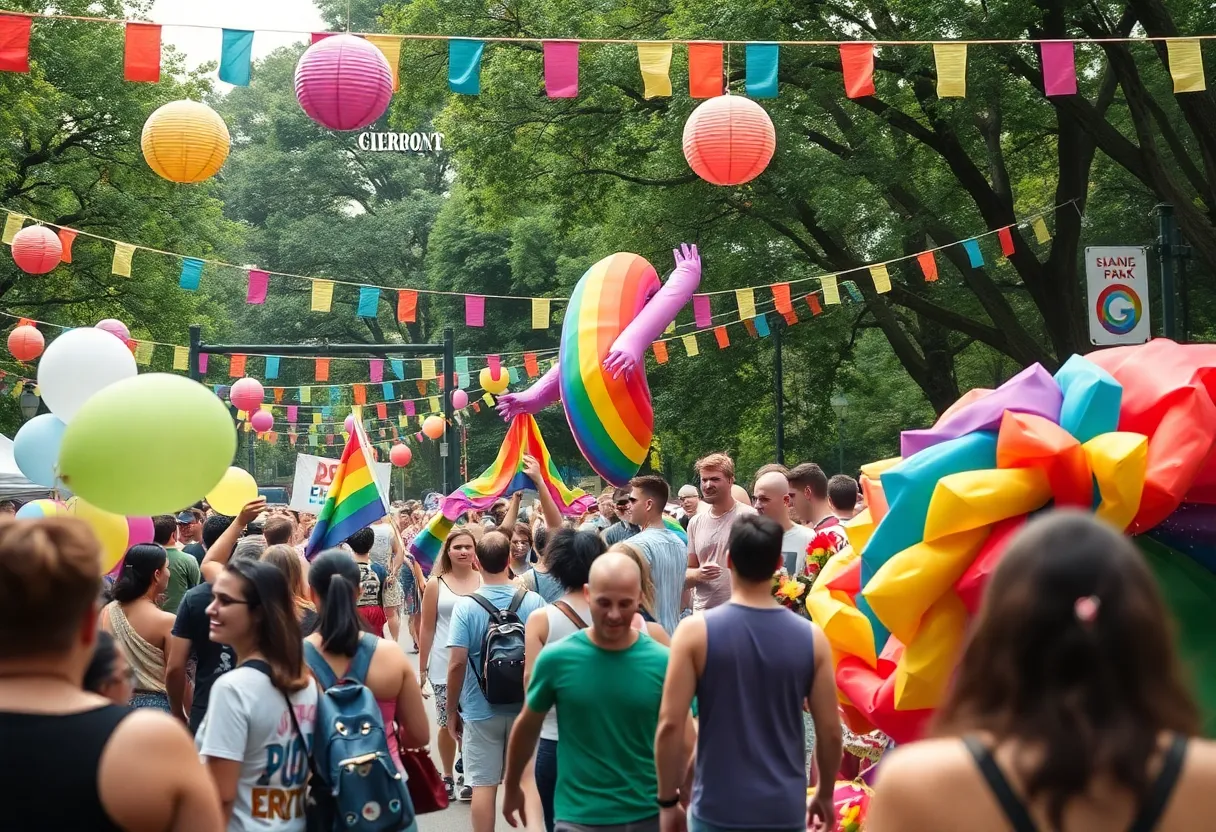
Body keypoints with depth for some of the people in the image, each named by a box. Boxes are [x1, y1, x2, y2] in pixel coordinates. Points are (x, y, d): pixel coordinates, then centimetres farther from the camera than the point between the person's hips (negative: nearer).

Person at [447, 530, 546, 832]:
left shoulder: (466, 606, -11)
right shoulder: (533, 602, -5)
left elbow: (457, 664, -14)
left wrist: (452, 710, -1)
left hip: (480, 711, -2)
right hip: (526, 708, 2)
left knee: (483, 785, 4)